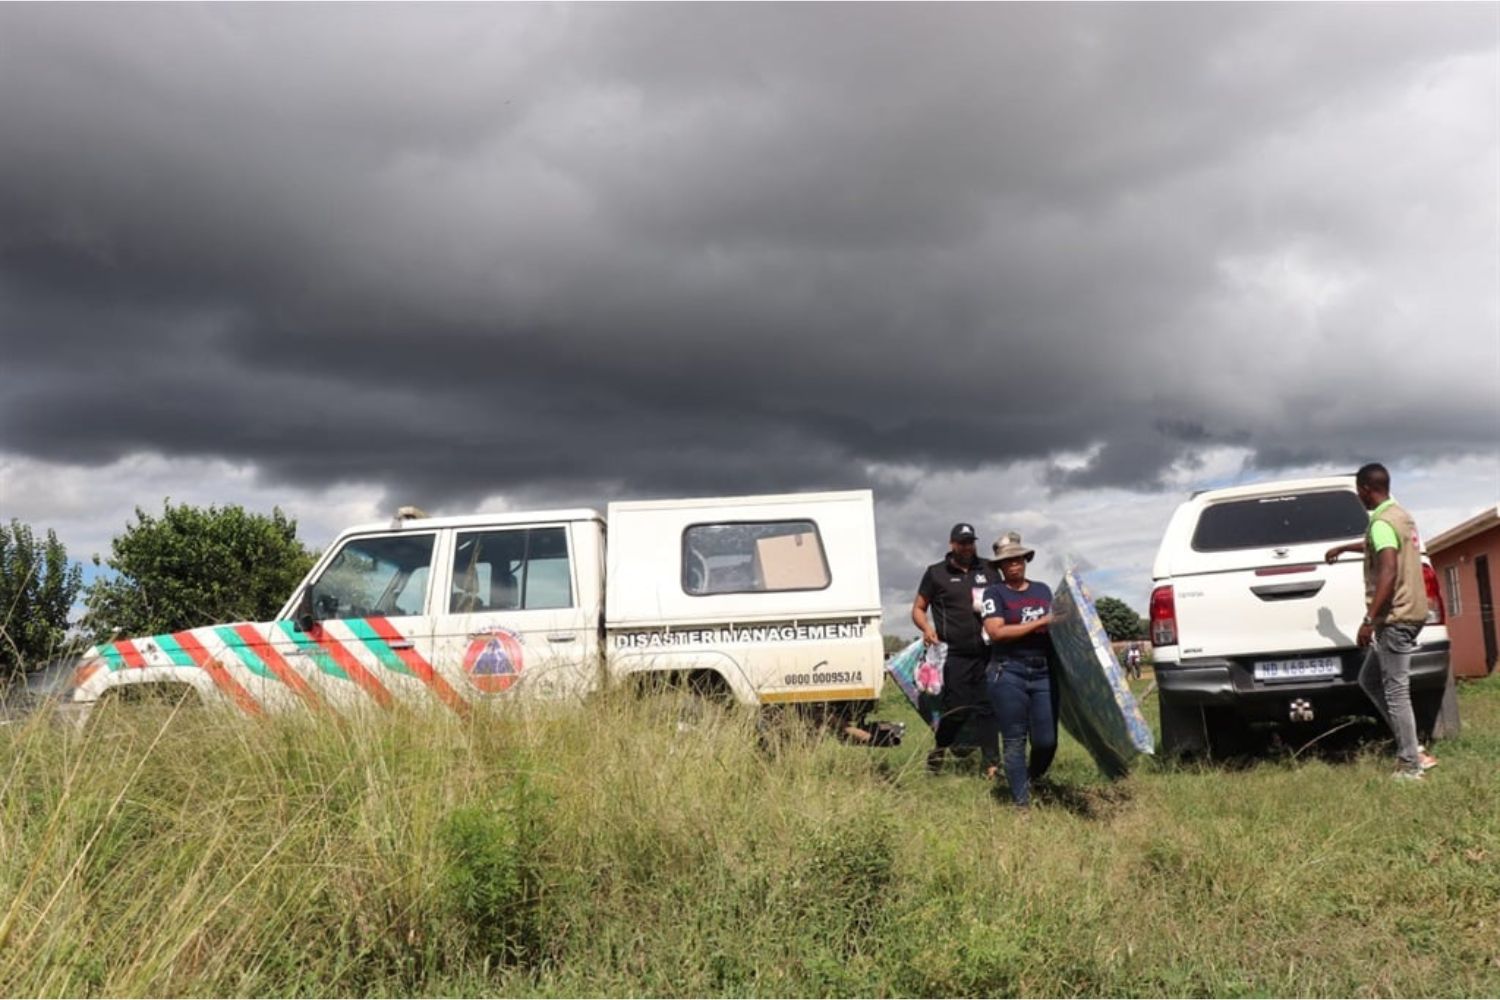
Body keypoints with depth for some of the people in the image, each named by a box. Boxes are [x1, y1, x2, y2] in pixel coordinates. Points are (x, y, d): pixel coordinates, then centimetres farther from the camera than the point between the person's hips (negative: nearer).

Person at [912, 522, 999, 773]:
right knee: (957, 708, -5)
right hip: (955, 655, -3)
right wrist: (926, 629, -11)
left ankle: (992, 764, 5)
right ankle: (940, 748, 21)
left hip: (987, 653, 3)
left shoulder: (987, 572, 18)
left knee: (987, 707, 2)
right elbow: (918, 609, 10)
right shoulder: (936, 573, 8)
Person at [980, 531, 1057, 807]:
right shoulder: (995, 592, 1)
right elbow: (996, 632, -12)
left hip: (1043, 672, 4)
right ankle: (1022, 802, 10)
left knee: (1047, 741, 2)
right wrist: (1039, 623, -12)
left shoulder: (1043, 590, 17)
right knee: (1014, 741, 1)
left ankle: (1030, 781, 30)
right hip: (1008, 673, -4)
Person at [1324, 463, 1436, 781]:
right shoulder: (1399, 515, 15)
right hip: (1407, 612, 10)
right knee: (1369, 679, 16)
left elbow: (1388, 573, -26)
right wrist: (1343, 548, 53)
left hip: (1395, 616, -10)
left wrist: (1369, 619, -24)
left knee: (1396, 692, -4)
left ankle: (1410, 766, 1)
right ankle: (1412, 750, 15)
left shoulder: (1382, 523, -16)